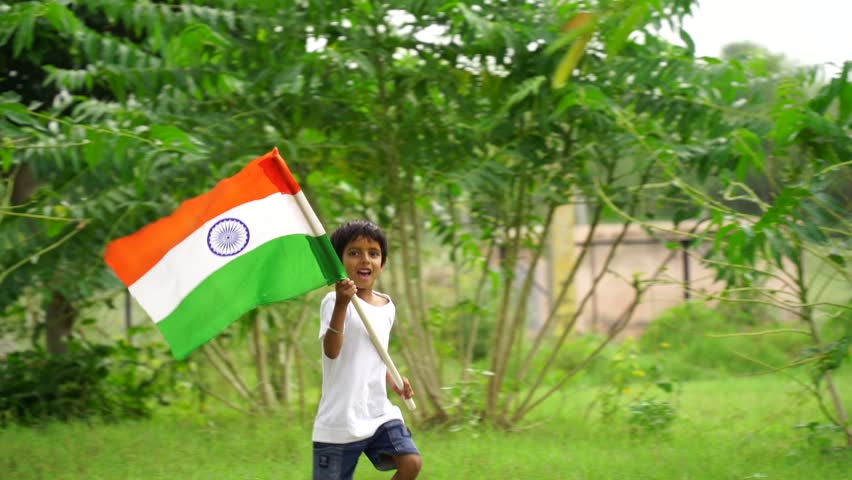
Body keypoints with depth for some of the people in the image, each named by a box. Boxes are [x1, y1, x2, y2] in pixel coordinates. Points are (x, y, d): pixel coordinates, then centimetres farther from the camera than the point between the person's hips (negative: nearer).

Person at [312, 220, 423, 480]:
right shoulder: (335, 302, -12)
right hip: (340, 420, -6)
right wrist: (341, 305, -42)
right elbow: (332, 350, -29)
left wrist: (394, 382, 8)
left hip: (380, 413, 6)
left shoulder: (387, 306, 11)